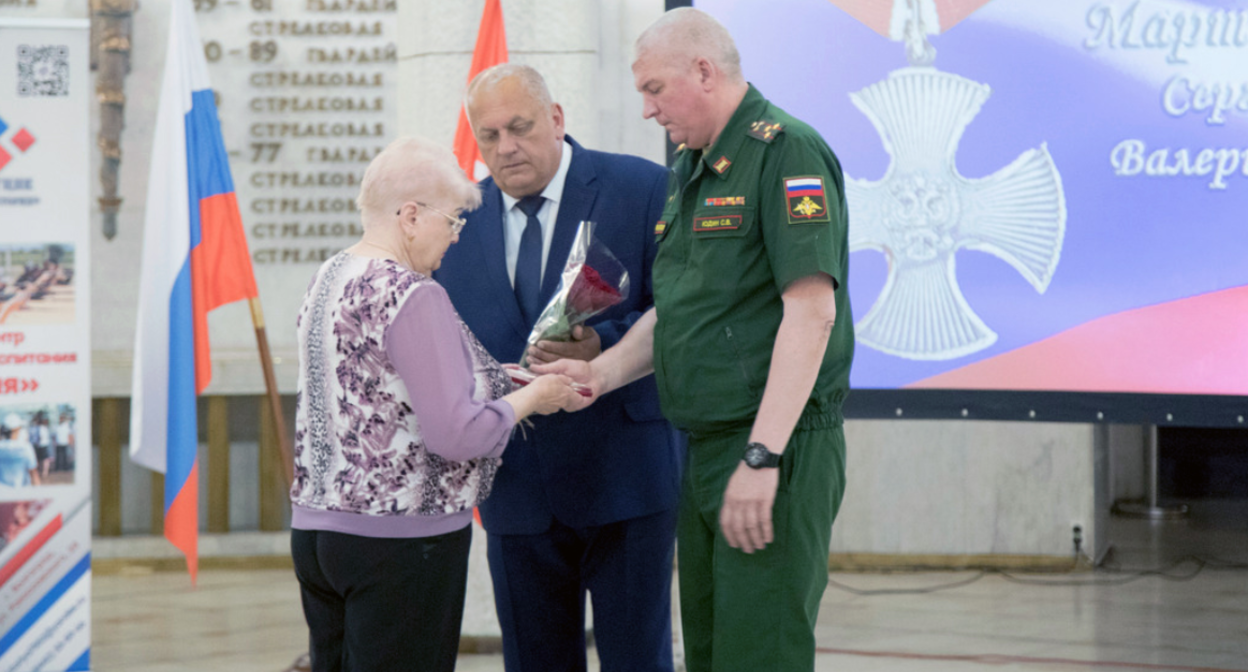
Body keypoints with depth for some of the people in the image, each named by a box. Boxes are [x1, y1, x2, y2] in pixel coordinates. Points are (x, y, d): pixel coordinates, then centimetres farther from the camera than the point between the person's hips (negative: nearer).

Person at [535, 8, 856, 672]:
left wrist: (761, 457, -25)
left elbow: (812, 310, -21)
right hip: (705, 450, 10)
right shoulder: (691, 170, 17)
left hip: (780, 451, -10)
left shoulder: (785, 151, -13)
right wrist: (602, 372, 5)